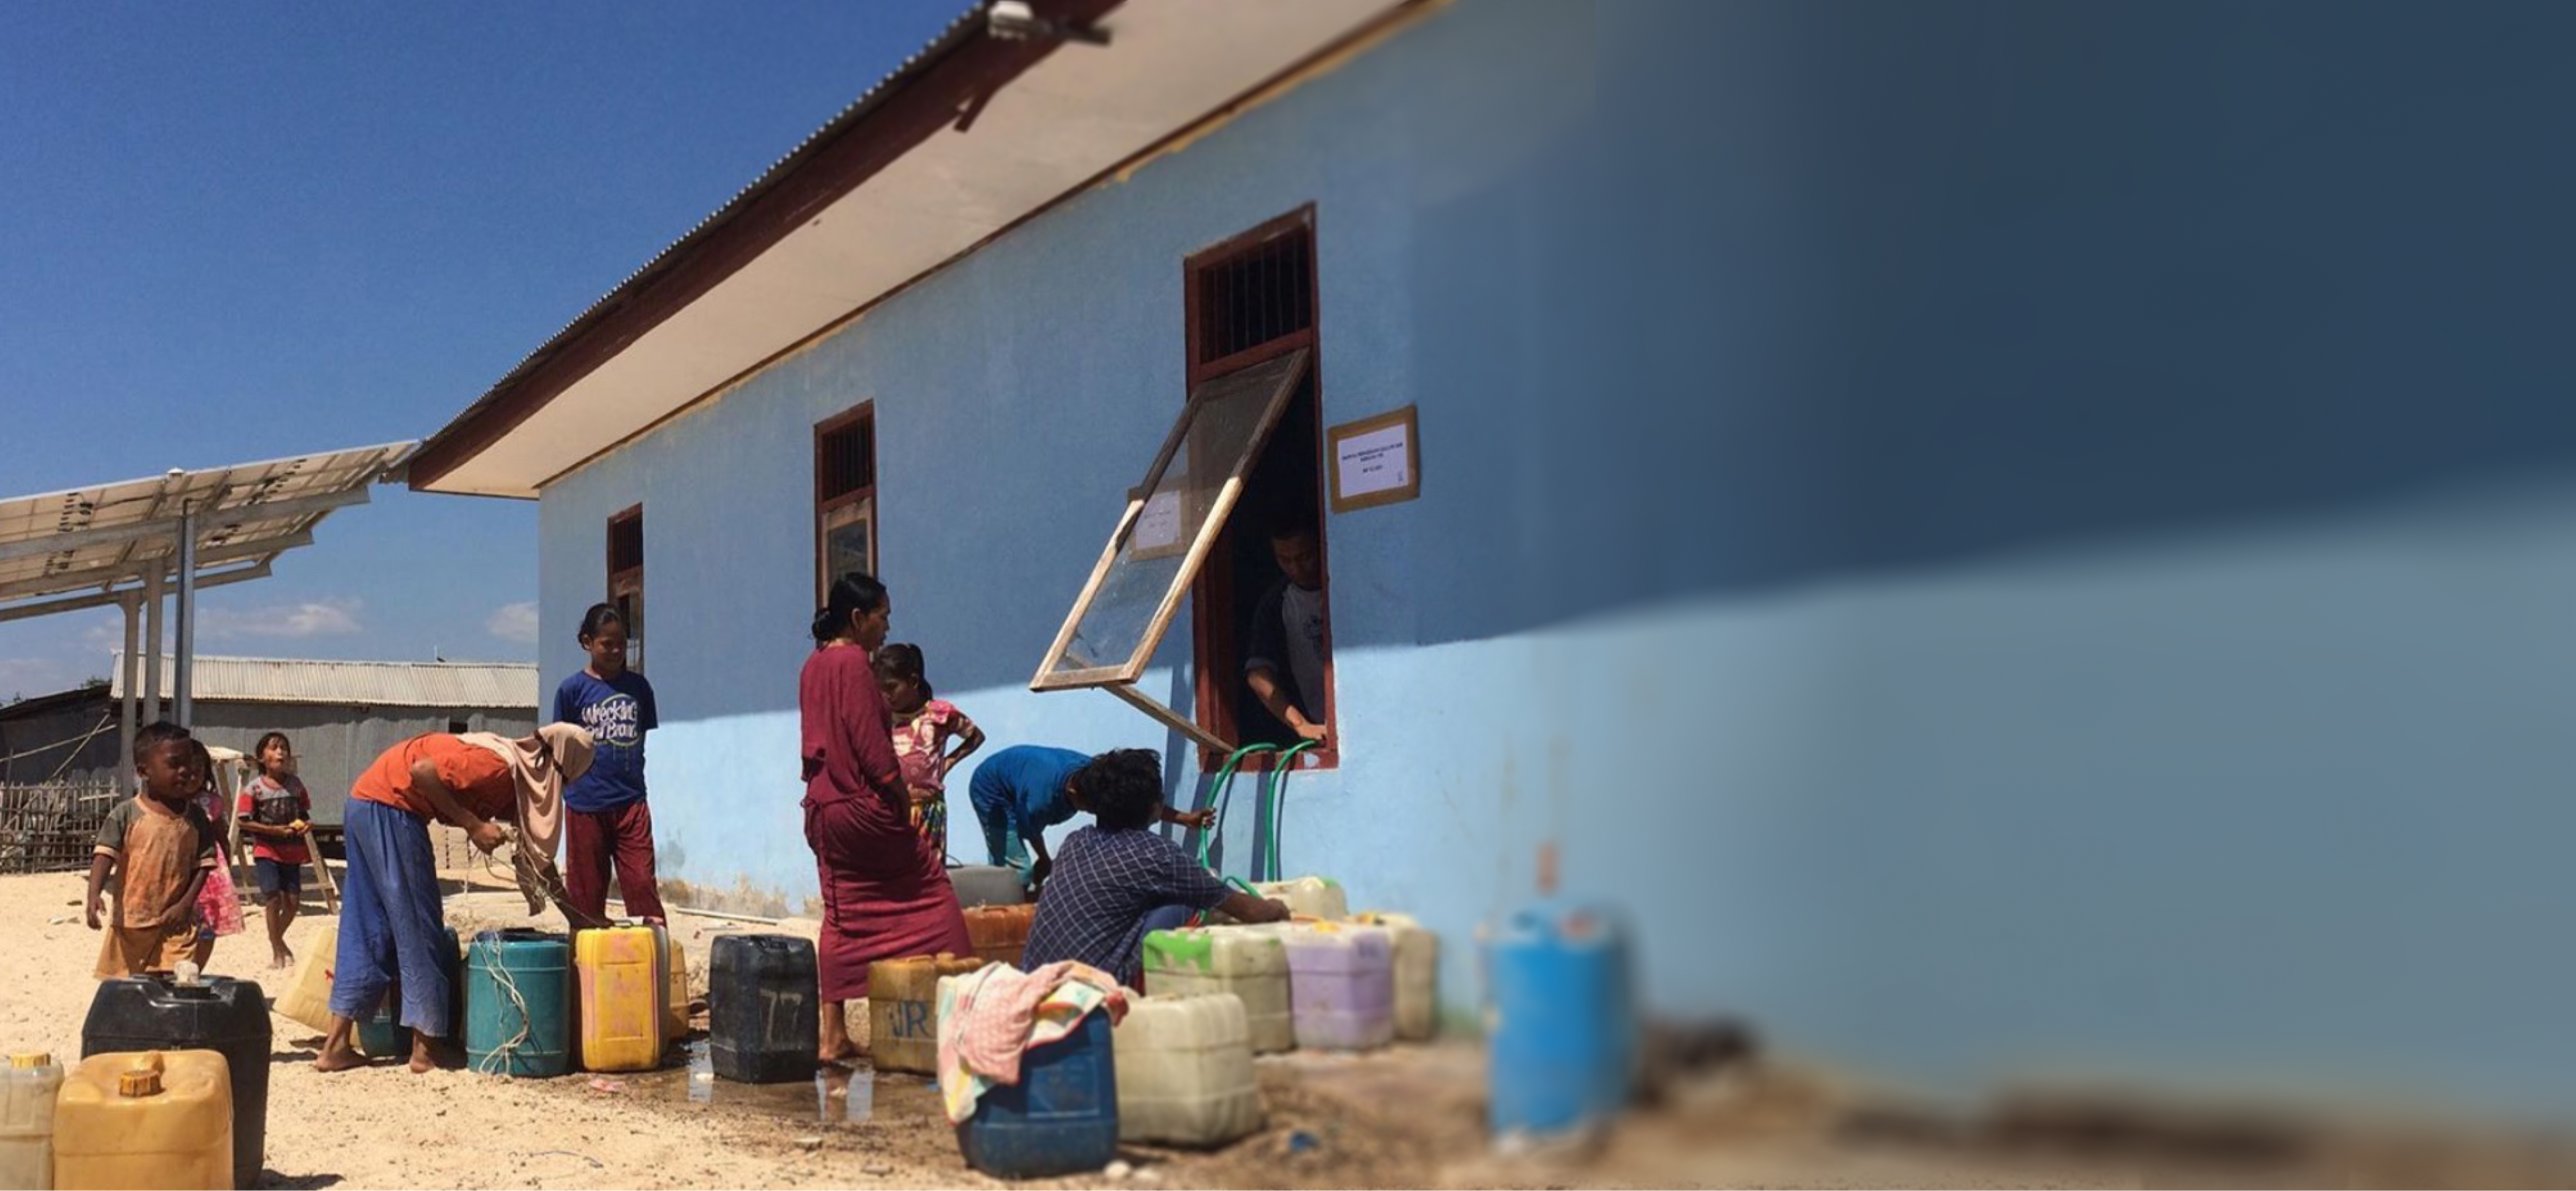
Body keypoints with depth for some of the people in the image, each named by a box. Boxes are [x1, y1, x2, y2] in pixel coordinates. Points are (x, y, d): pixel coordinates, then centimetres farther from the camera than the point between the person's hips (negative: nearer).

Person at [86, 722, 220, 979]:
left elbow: (204, 863, 3)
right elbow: (105, 855, -12)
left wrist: (186, 904, -8)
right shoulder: (126, 814, -5)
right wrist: (94, 894, -28)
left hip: (176, 923, 1)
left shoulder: (196, 817, 3)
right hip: (130, 922, -1)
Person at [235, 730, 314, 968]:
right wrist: (273, 830, -17)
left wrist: (306, 824, -9)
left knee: (293, 900, 3)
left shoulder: (295, 784, 5)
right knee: (273, 897, -12)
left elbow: (304, 813, 14)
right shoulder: (254, 788, -6)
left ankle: (277, 940, 30)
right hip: (266, 850, -4)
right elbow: (243, 822, -7)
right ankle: (278, 949, 2)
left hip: (292, 851, 4)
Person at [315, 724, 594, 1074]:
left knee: (366, 931, 12)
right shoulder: (497, 766, -16)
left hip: (364, 807, 10)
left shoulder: (513, 778, 13)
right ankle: (426, 1047, 4)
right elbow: (423, 771, -25)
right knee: (418, 926, -2)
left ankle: (335, 1045, 14)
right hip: (387, 807, -10)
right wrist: (473, 825, -18)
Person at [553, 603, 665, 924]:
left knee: (643, 883, -5)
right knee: (586, 893, 7)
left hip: (631, 802, 2)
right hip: (585, 805, -2)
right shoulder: (572, 689, -1)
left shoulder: (638, 686, 7)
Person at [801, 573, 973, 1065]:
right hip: (863, 805, -8)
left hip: (822, 806, 8)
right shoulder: (854, 663, -13)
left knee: (840, 915, 8)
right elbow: (871, 741, -17)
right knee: (930, 882, 6)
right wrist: (903, 797, -9)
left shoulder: (814, 665, 13)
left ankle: (832, 1034, 7)